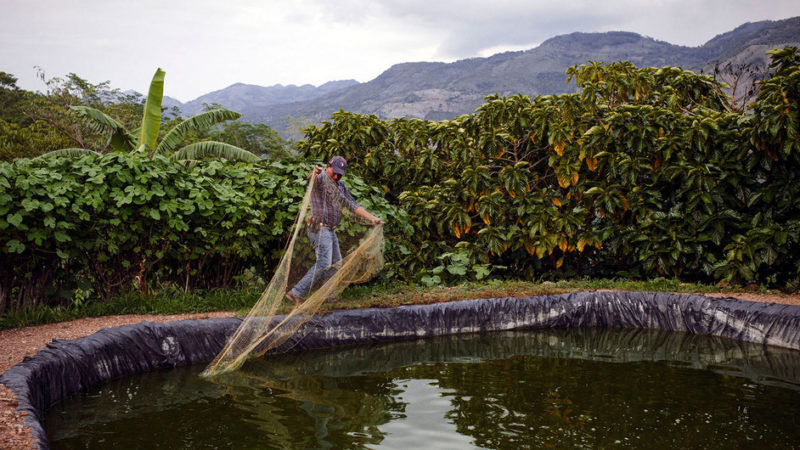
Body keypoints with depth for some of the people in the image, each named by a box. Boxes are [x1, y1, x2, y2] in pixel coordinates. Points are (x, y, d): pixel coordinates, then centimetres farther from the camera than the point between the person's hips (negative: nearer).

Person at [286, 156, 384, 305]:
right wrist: (314, 174, -59)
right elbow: (312, 179, -33)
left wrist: (372, 218, 9)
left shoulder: (340, 187, 17)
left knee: (335, 262, 15)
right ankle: (296, 292, -18)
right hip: (319, 228, -9)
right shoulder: (321, 179, -8)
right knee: (323, 262, -17)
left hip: (330, 230, 9)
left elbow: (353, 205, 17)